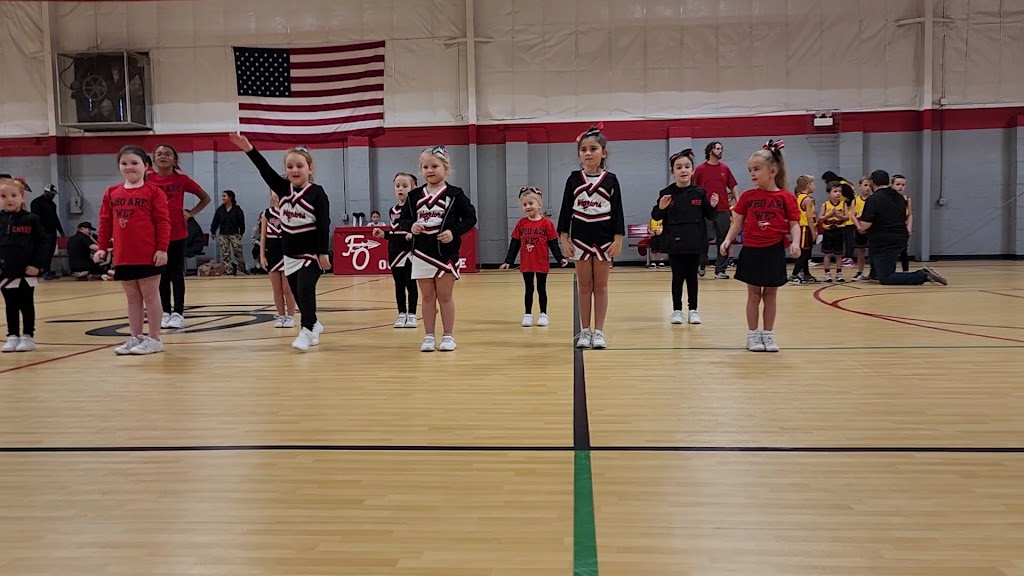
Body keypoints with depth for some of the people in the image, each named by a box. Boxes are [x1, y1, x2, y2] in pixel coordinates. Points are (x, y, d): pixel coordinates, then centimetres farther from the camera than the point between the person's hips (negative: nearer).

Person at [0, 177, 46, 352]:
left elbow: (42, 243, -5)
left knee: (27, 306, 6)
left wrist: (37, 264, -12)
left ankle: (28, 336, 13)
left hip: (27, 272, -3)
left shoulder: (31, 219, -4)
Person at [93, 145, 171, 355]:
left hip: (149, 255, -5)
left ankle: (154, 339, 11)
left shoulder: (153, 192, -5)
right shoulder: (111, 193, 10)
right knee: (132, 298, 13)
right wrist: (102, 247, 9)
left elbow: (163, 222, -8)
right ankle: (135, 338, 22)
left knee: (150, 295, 3)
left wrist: (162, 249, -13)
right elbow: (105, 223, 14)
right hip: (123, 257, 5)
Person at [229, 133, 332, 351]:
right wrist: (249, 149, -21)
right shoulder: (283, 188, 4)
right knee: (298, 294, 12)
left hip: (311, 253, -6)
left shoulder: (317, 193, -11)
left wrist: (324, 252, -19)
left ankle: (307, 331, -9)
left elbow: (324, 225, -14)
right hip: (290, 254, 6)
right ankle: (313, 325, 31)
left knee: (305, 289, -17)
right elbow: (265, 170, -8)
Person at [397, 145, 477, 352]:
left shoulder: (454, 193, -4)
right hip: (422, 253, 3)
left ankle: (448, 336, 15)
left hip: (446, 252, -3)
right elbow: (403, 219, 10)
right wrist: (410, 226, -12)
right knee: (427, 297, 9)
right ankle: (429, 336, 17)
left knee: (445, 296, 5)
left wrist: (454, 231, -16)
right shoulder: (414, 195, 5)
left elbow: (470, 217, -4)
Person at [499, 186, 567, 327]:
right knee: (529, 289, 10)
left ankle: (543, 314, 19)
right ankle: (528, 315, 17)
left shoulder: (547, 224, -7)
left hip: (542, 264, -2)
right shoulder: (521, 224, 1)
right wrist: (508, 261, 4)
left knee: (541, 289, 9)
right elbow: (514, 245, 5)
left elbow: (553, 244, -4)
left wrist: (560, 258, -13)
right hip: (526, 264, 2)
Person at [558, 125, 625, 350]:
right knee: (584, 286, 8)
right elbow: (565, 210, 2)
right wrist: (564, 239, -3)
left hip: (604, 238, -1)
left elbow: (617, 211, -2)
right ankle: (585, 331, 14)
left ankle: (599, 331, 11)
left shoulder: (610, 180, -2)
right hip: (580, 238, 1)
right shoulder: (573, 179, 1)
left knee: (601, 286, 5)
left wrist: (618, 240, -8)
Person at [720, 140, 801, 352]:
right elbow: (737, 222, 4)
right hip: (751, 251, 1)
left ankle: (768, 334, 19)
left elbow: (794, 224, -3)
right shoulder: (747, 197, 1)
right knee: (754, 294, 8)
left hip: (774, 251, -1)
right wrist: (728, 239, -11)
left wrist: (795, 242, -20)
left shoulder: (786, 197, -4)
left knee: (770, 294, 9)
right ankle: (753, 334, 16)